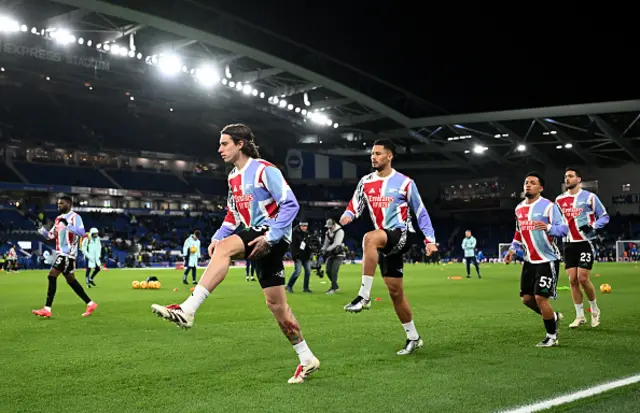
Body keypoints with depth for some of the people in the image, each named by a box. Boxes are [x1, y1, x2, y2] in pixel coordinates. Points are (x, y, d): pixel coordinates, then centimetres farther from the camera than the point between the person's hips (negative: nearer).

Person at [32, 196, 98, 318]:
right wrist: (42, 230, 1)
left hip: (68, 253, -9)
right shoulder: (58, 218, 17)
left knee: (52, 276, -13)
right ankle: (90, 304, 20)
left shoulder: (74, 217, -10)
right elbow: (51, 236, 19)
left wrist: (68, 225, -30)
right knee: (71, 280, 12)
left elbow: (81, 233, -22)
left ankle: (47, 309, -11)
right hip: (61, 253, 9)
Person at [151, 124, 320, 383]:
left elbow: (290, 204, -15)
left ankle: (187, 311, -36)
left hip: (275, 236, -9)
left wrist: (270, 236, -22)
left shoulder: (264, 170, -10)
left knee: (225, 247, -30)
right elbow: (233, 214, 25)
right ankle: (307, 359, 16)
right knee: (276, 303, 6)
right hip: (257, 237, 9)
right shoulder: (233, 177, 16)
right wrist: (217, 237, 8)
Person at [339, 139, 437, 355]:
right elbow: (354, 206, 9)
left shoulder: (404, 182, -4)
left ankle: (364, 296, -36)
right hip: (385, 241, 6)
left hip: (401, 234, -6)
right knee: (395, 291, 8)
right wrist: (347, 216, -14)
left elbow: (421, 212, 1)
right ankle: (413, 338, 23)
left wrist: (430, 239, -4)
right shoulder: (366, 182, 8)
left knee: (369, 238, -37)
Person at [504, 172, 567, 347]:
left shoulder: (548, 206, -12)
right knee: (527, 299, 8)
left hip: (547, 260, -7)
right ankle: (553, 317, 35)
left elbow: (564, 228, -20)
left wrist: (548, 227, -39)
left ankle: (552, 336, 8)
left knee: (540, 297, -11)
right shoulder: (519, 208, 9)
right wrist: (513, 249, 10)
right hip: (529, 260, 7)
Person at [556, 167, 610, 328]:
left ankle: (594, 310, 12)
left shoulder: (589, 197, -5)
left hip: (585, 243, -4)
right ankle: (580, 316, 11)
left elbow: (604, 217, -1)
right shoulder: (559, 200, 9)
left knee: (583, 278, -12)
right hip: (569, 244, 5)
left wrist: (593, 227, -18)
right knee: (573, 280, 1)